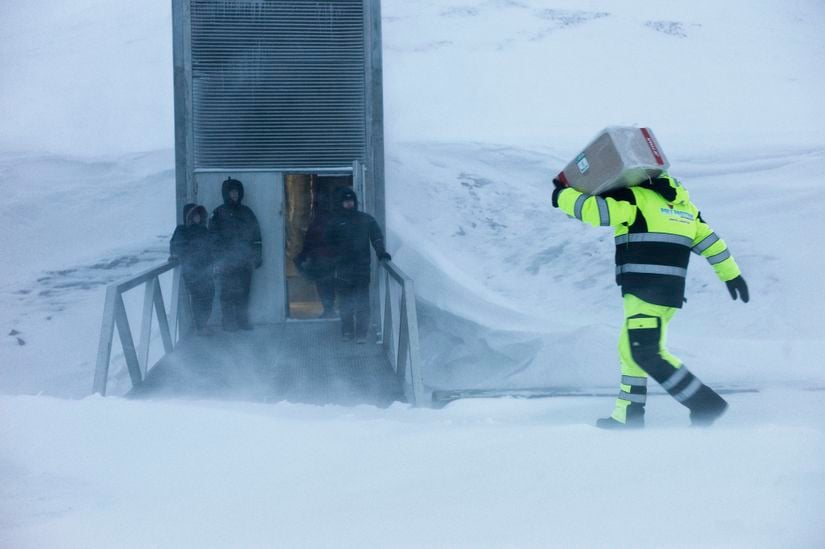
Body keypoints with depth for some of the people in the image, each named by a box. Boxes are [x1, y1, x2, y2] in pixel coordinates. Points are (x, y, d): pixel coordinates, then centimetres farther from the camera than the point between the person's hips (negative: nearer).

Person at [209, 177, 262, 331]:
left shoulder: (246, 212, 13)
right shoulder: (219, 213, 1)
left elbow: (256, 235, 14)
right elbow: (214, 238, -3)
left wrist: (257, 256, 7)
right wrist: (217, 260, -10)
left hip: (245, 260, 3)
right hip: (227, 260, -3)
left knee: (244, 291, 4)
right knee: (228, 292, -4)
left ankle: (243, 320, 11)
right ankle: (228, 322, 0)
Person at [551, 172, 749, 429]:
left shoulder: (633, 198, -6)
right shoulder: (680, 203, 18)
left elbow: (594, 210, -16)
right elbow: (707, 239, 19)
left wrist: (563, 196, 2)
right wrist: (731, 273, 27)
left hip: (645, 290, -9)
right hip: (671, 291, 9)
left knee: (647, 354, -10)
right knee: (630, 350, 18)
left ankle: (705, 404, -14)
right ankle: (628, 417, 20)